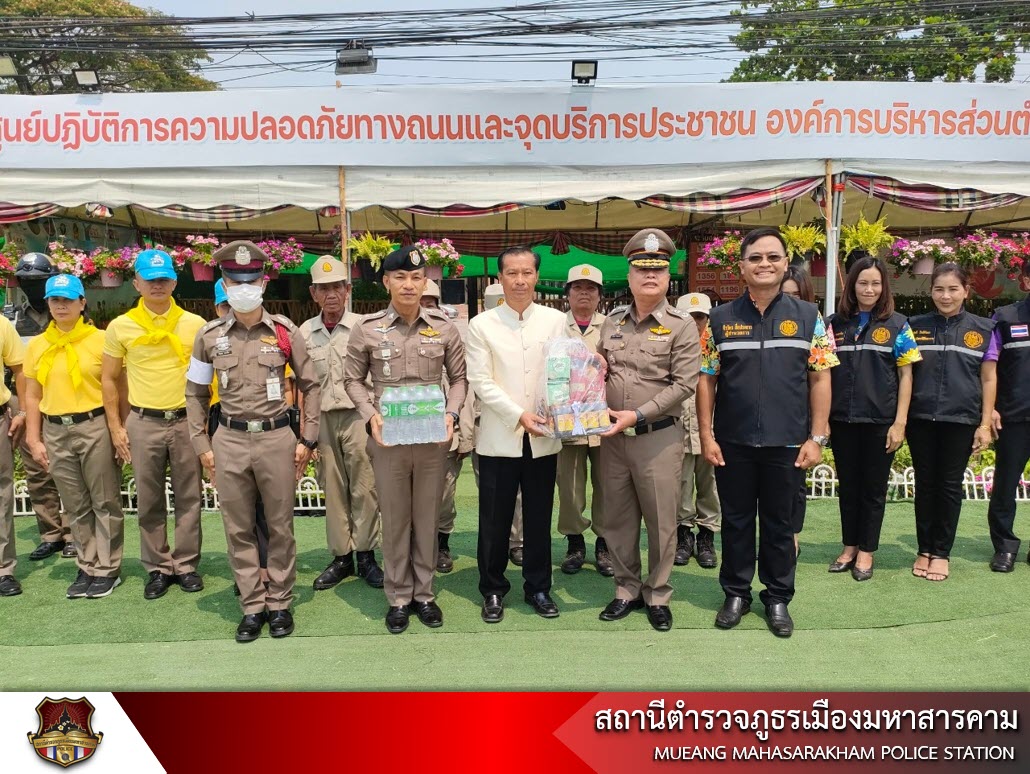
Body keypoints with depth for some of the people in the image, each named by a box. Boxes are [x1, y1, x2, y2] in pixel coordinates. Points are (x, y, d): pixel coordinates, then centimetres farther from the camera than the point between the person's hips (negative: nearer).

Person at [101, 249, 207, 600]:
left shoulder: (195, 324, 2)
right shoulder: (120, 327, 2)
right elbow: (109, 379, 7)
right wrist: (116, 428, 3)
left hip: (186, 421, 0)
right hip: (143, 423, 0)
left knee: (188, 498, 7)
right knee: (149, 500, 8)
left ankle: (186, 565, 19)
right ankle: (158, 568, 21)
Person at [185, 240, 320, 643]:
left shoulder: (285, 331, -2)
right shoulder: (209, 335, 2)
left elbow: (310, 386, 4)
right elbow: (195, 393, 10)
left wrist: (307, 440, 0)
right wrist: (202, 445, 6)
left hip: (277, 437, -1)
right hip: (229, 441, 2)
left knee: (280, 527, 8)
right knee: (238, 530, 9)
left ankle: (280, 603, 23)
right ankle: (252, 606, 22)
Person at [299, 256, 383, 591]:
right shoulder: (305, 332, 7)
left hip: (358, 415, -3)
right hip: (322, 418, 3)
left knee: (363, 488, 1)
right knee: (334, 491, 9)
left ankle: (365, 555, 13)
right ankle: (341, 557, 20)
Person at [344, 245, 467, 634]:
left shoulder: (444, 327, 1)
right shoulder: (367, 328, -2)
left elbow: (458, 378, 8)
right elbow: (353, 379, 6)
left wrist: (451, 414, -8)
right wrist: (370, 415, -9)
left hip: (433, 437, 1)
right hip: (387, 437, -1)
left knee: (428, 517, 11)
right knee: (395, 519, 9)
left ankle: (424, 593, 27)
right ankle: (398, 597, 24)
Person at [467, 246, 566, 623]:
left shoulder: (556, 320, 5)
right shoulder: (481, 325, 1)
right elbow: (481, 382, -6)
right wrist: (519, 415, -15)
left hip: (544, 438, 2)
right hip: (499, 437, -1)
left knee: (539, 518, 11)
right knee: (495, 519, 6)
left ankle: (538, 588, 26)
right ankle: (493, 590, 23)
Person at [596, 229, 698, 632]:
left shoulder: (681, 325, -5)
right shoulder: (612, 323, 9)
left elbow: (683, 384, -12)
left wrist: (637, 416, -18)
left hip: (658, 437, -4)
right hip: (613, 437, 4)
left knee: (661, 521, 6)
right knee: (618, 519, 12)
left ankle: (658, 596, 22)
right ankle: (627, 590, 28)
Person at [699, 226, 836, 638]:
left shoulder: (807, 316, 2)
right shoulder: (721, 318, 2)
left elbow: (820, 378, 1)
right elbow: (707, 380, 3)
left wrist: (816, 437, -4)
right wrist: (706, 435, -3)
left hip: (787, 443, 0)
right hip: (733, 443, 0)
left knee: (779, 523, 11)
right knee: (736, 520, 11)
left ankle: (777, 598, 27)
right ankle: (736, 593, 28)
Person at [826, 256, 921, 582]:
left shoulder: (897, 325, 0)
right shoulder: (836, 323, 5)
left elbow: (906, 375, -1)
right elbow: (824, 372, 7)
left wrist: (900, 422, -7)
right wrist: (822, 419, 1)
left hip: (880, 421, -2)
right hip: (842, 420, 2)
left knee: (873, 488, 8)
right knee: (847, 486, 12)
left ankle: (866, 551, 21)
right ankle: (849, 547, 26)